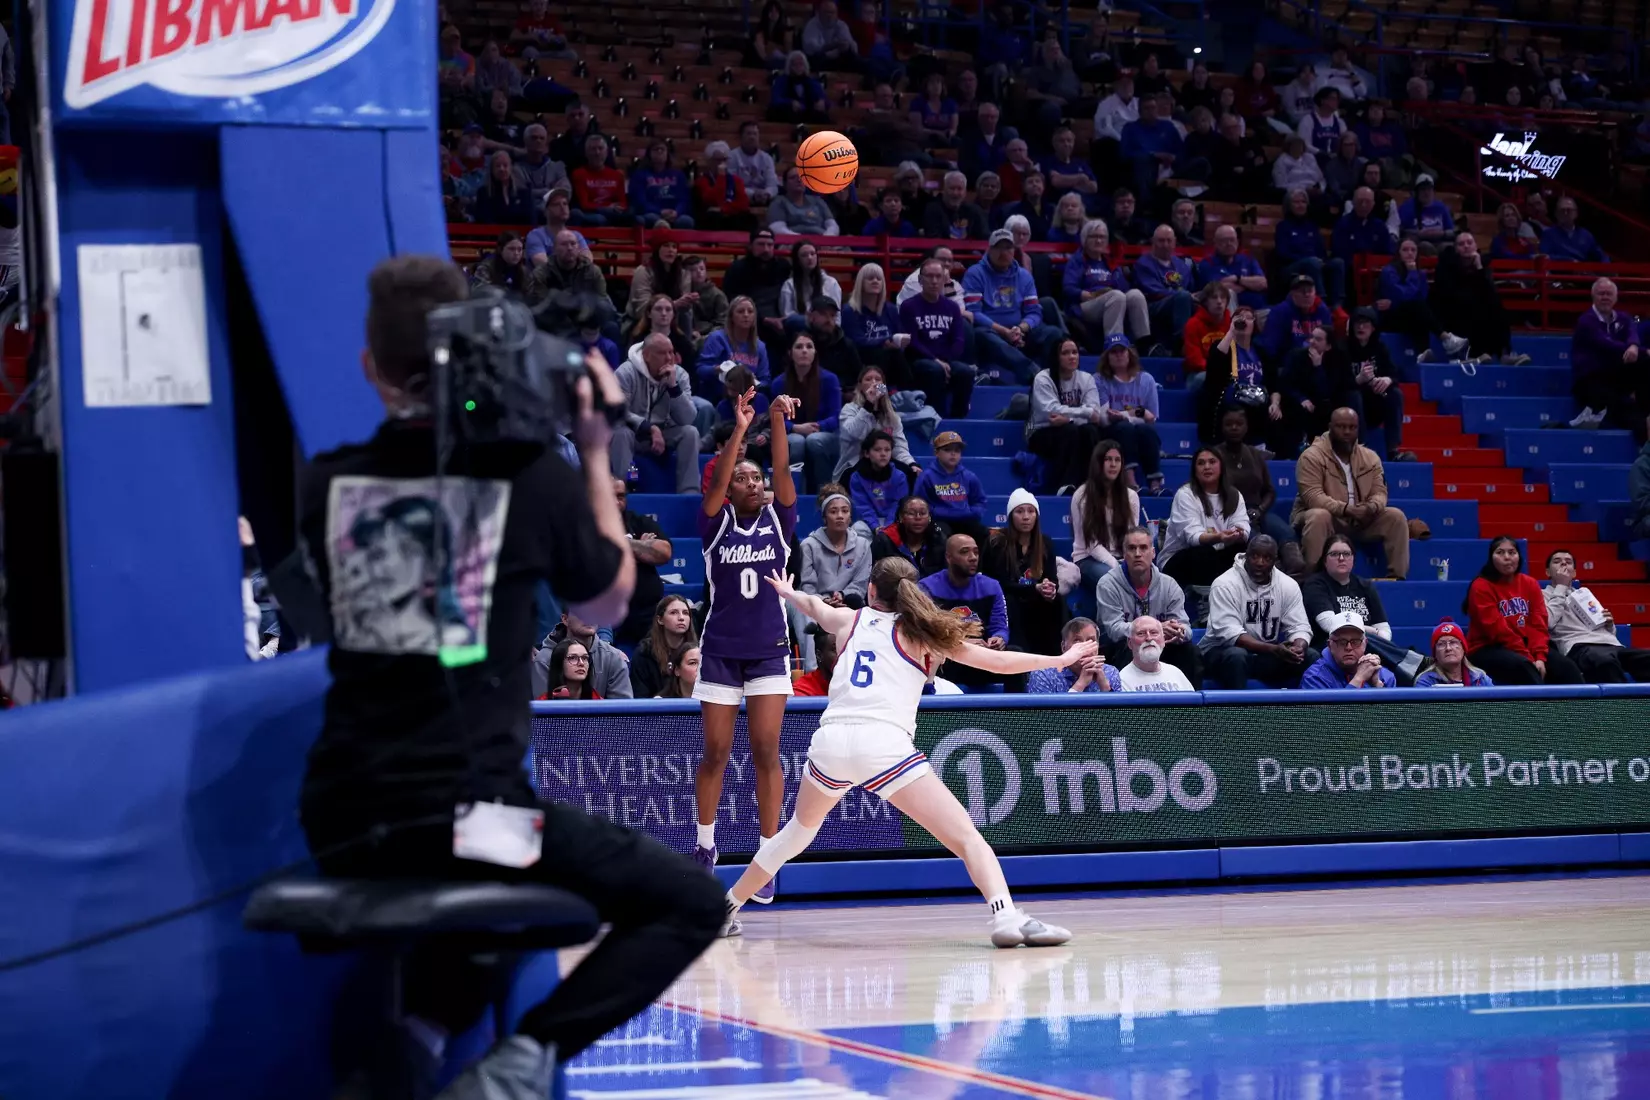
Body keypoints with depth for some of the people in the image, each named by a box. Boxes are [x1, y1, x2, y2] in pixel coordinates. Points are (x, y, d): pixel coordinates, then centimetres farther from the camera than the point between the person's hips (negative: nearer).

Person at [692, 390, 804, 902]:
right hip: (721, 649, 0)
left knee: (766, 752, -4)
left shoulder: (778, 522, 3)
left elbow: (783, 471, -12)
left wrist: (778, 422, -27)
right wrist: (739, 430, -31)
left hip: (769, 650, 1)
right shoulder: (716, 525, -1)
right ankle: (704, 845, 22)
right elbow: (717, 481, -18)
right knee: (715, 752, 3)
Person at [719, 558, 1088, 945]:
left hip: (830, 739, 4)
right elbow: (996, 661, 12)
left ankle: (726, 910, 38)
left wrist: (787, 592, 69)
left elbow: (813, 606, 47)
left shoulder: (847, 620, 23)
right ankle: (1007, 917, -27)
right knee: (965, 836, -5)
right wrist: (1060, 659, 22)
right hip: (884, 744, -4)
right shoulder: (919, 631, 14)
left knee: (799, 831, 30)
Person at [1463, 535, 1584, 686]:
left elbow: (1538, 624, 2)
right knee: (1523, 666, -37)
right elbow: (1498, 629, -15)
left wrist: (1539, 657, -16)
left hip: (1526, 647, 6)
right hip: (1489, 649, -6)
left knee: (1565, 666, -19)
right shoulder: (1481, 587, -7)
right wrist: (1529, 659, -20)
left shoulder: (1529, 583, 10)